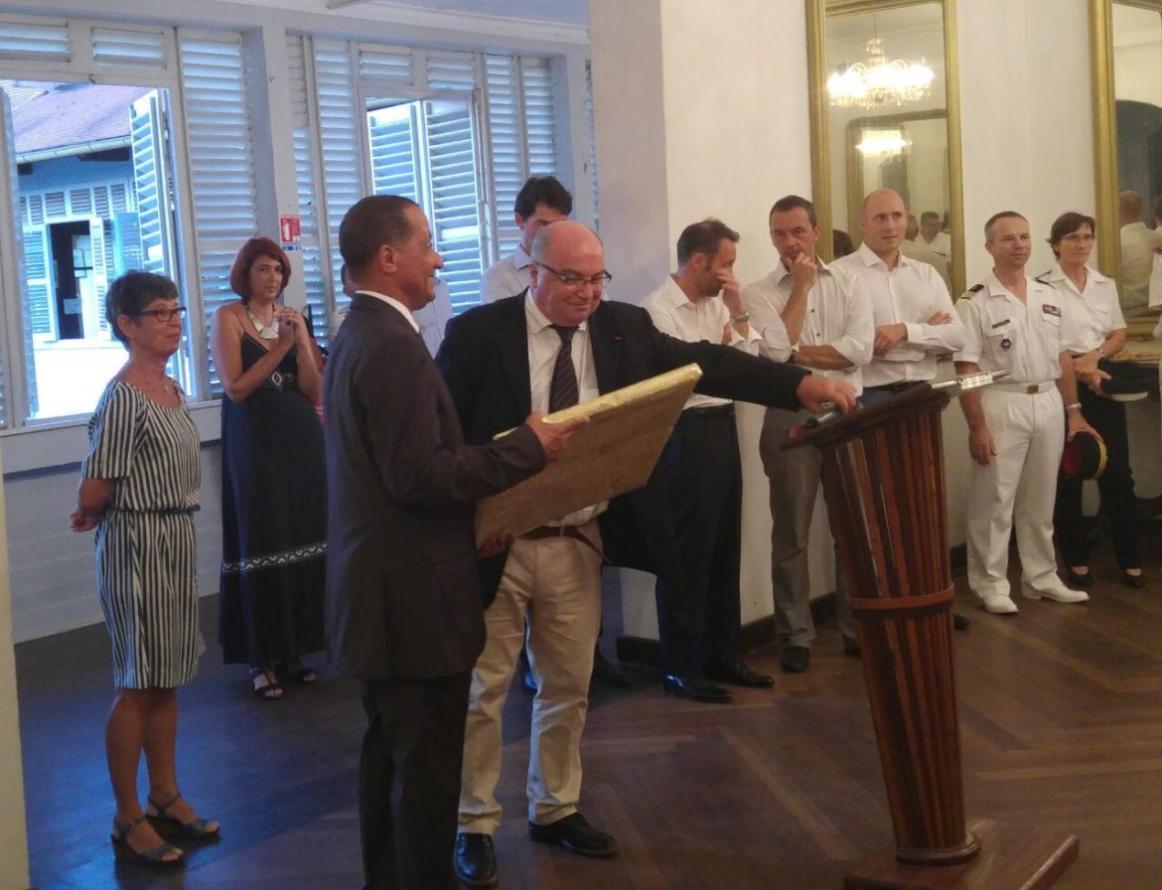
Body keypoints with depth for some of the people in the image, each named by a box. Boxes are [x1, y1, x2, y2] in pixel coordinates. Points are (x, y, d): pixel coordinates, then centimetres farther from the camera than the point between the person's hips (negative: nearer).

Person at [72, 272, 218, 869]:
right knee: (137, 684, 0)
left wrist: (98, 512, 7)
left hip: (177, 541, 8)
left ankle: (166, 797, 28)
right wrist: (91, 516, 5)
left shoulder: (171, 391, 9)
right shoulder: (123, 399, -17)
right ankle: (128, 821, 11)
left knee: (168, 679, 15)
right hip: (136, 545, -8)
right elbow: (93, 494, -15)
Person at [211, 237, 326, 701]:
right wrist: (280, 347, -13)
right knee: (262, 546, -4)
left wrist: (301, 341, -10)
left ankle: (294, 648, 17)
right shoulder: (228, 317, -2)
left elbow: (313, 390, 3)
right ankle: (262, 658, 5)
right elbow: (236, 388, -11)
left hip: (301, 439, 5)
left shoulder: (291, 316, 10)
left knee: (302, 540, 7)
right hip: (254, 442, -5)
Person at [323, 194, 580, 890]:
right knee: (428, 766, -1)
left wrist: (473, 512, 14)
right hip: (415, 596, -11)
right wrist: (528, 447, -17)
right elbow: (418, 475, -25)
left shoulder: (356, 336, 13)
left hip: (378, 590, 11)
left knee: (390, 751, 19)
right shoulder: (394, 345, -19)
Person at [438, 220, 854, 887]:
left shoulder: (623, 327, 2)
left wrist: (801, 384, -16)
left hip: (580, 543, 4)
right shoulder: (478, 334, -9)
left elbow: (703, 363, -5)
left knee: (568, 685, 14)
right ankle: (476, 825, 18)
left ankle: (556, 810, 32)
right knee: (483, 689, 4)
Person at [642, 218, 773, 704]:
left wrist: (737, 310, 1)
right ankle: (680, 666, 9)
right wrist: (715, 353, -5)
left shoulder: (716, 303, 11)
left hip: (723, 427, 8)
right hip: (687, 434, -8)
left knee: (724, 548, 14)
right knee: (687, 553, -1)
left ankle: (720, 655, 25)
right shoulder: (658, 309, -12)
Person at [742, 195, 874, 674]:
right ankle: (796, 635, 14)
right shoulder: (758, 293, 1)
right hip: (790, 418, -2)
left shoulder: (847, 284, 6)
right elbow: (775, 351, -16)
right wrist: (801, 287, -9)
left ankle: (858, 626, 21)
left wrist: (797, 354, -11)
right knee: (791, 534, 4)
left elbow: (860, 349, -7)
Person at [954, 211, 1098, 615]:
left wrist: (1073, 411, 11)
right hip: (1001, 405, -5)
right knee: (994, 500, 0)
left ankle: (1041, 577, 24)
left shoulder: (1048, 296, 10)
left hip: (1048, 403, 6)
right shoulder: (975, 302, -8)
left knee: (1041, 499, 14)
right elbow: (966, 369, -11)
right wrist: (977, 427, -16)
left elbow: (1062, 358, 15)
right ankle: (991, 584, 9)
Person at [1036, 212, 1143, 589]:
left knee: (1117, 470, 1)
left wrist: (1095, 355, -6)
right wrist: (1077, 369, -17)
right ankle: (1076, 560, 12)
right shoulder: (1042, 286, -4)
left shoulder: (1106, 285, 11)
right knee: (1067, 474, 2)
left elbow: (1119, 335, 13)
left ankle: (1130, 559, 9)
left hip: (1101, 377, 4)